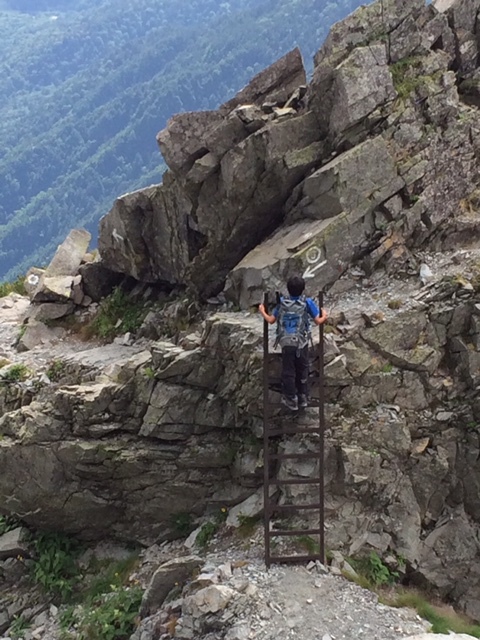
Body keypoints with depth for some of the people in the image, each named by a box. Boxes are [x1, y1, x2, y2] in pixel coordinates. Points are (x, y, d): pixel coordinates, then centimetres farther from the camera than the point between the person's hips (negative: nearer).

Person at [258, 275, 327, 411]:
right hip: (301, 343, -1)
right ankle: (303, 398, 24)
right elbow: (318, 321, -1)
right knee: (302, 371, 15)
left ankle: (291, 400, 17)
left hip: (286, 343, 1)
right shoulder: (307, 302, -4)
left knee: (288, 372, 10)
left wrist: (262, 311, 25)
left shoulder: (282, 302, 1)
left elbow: (271, 320, 6)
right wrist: (324, 316, 21)